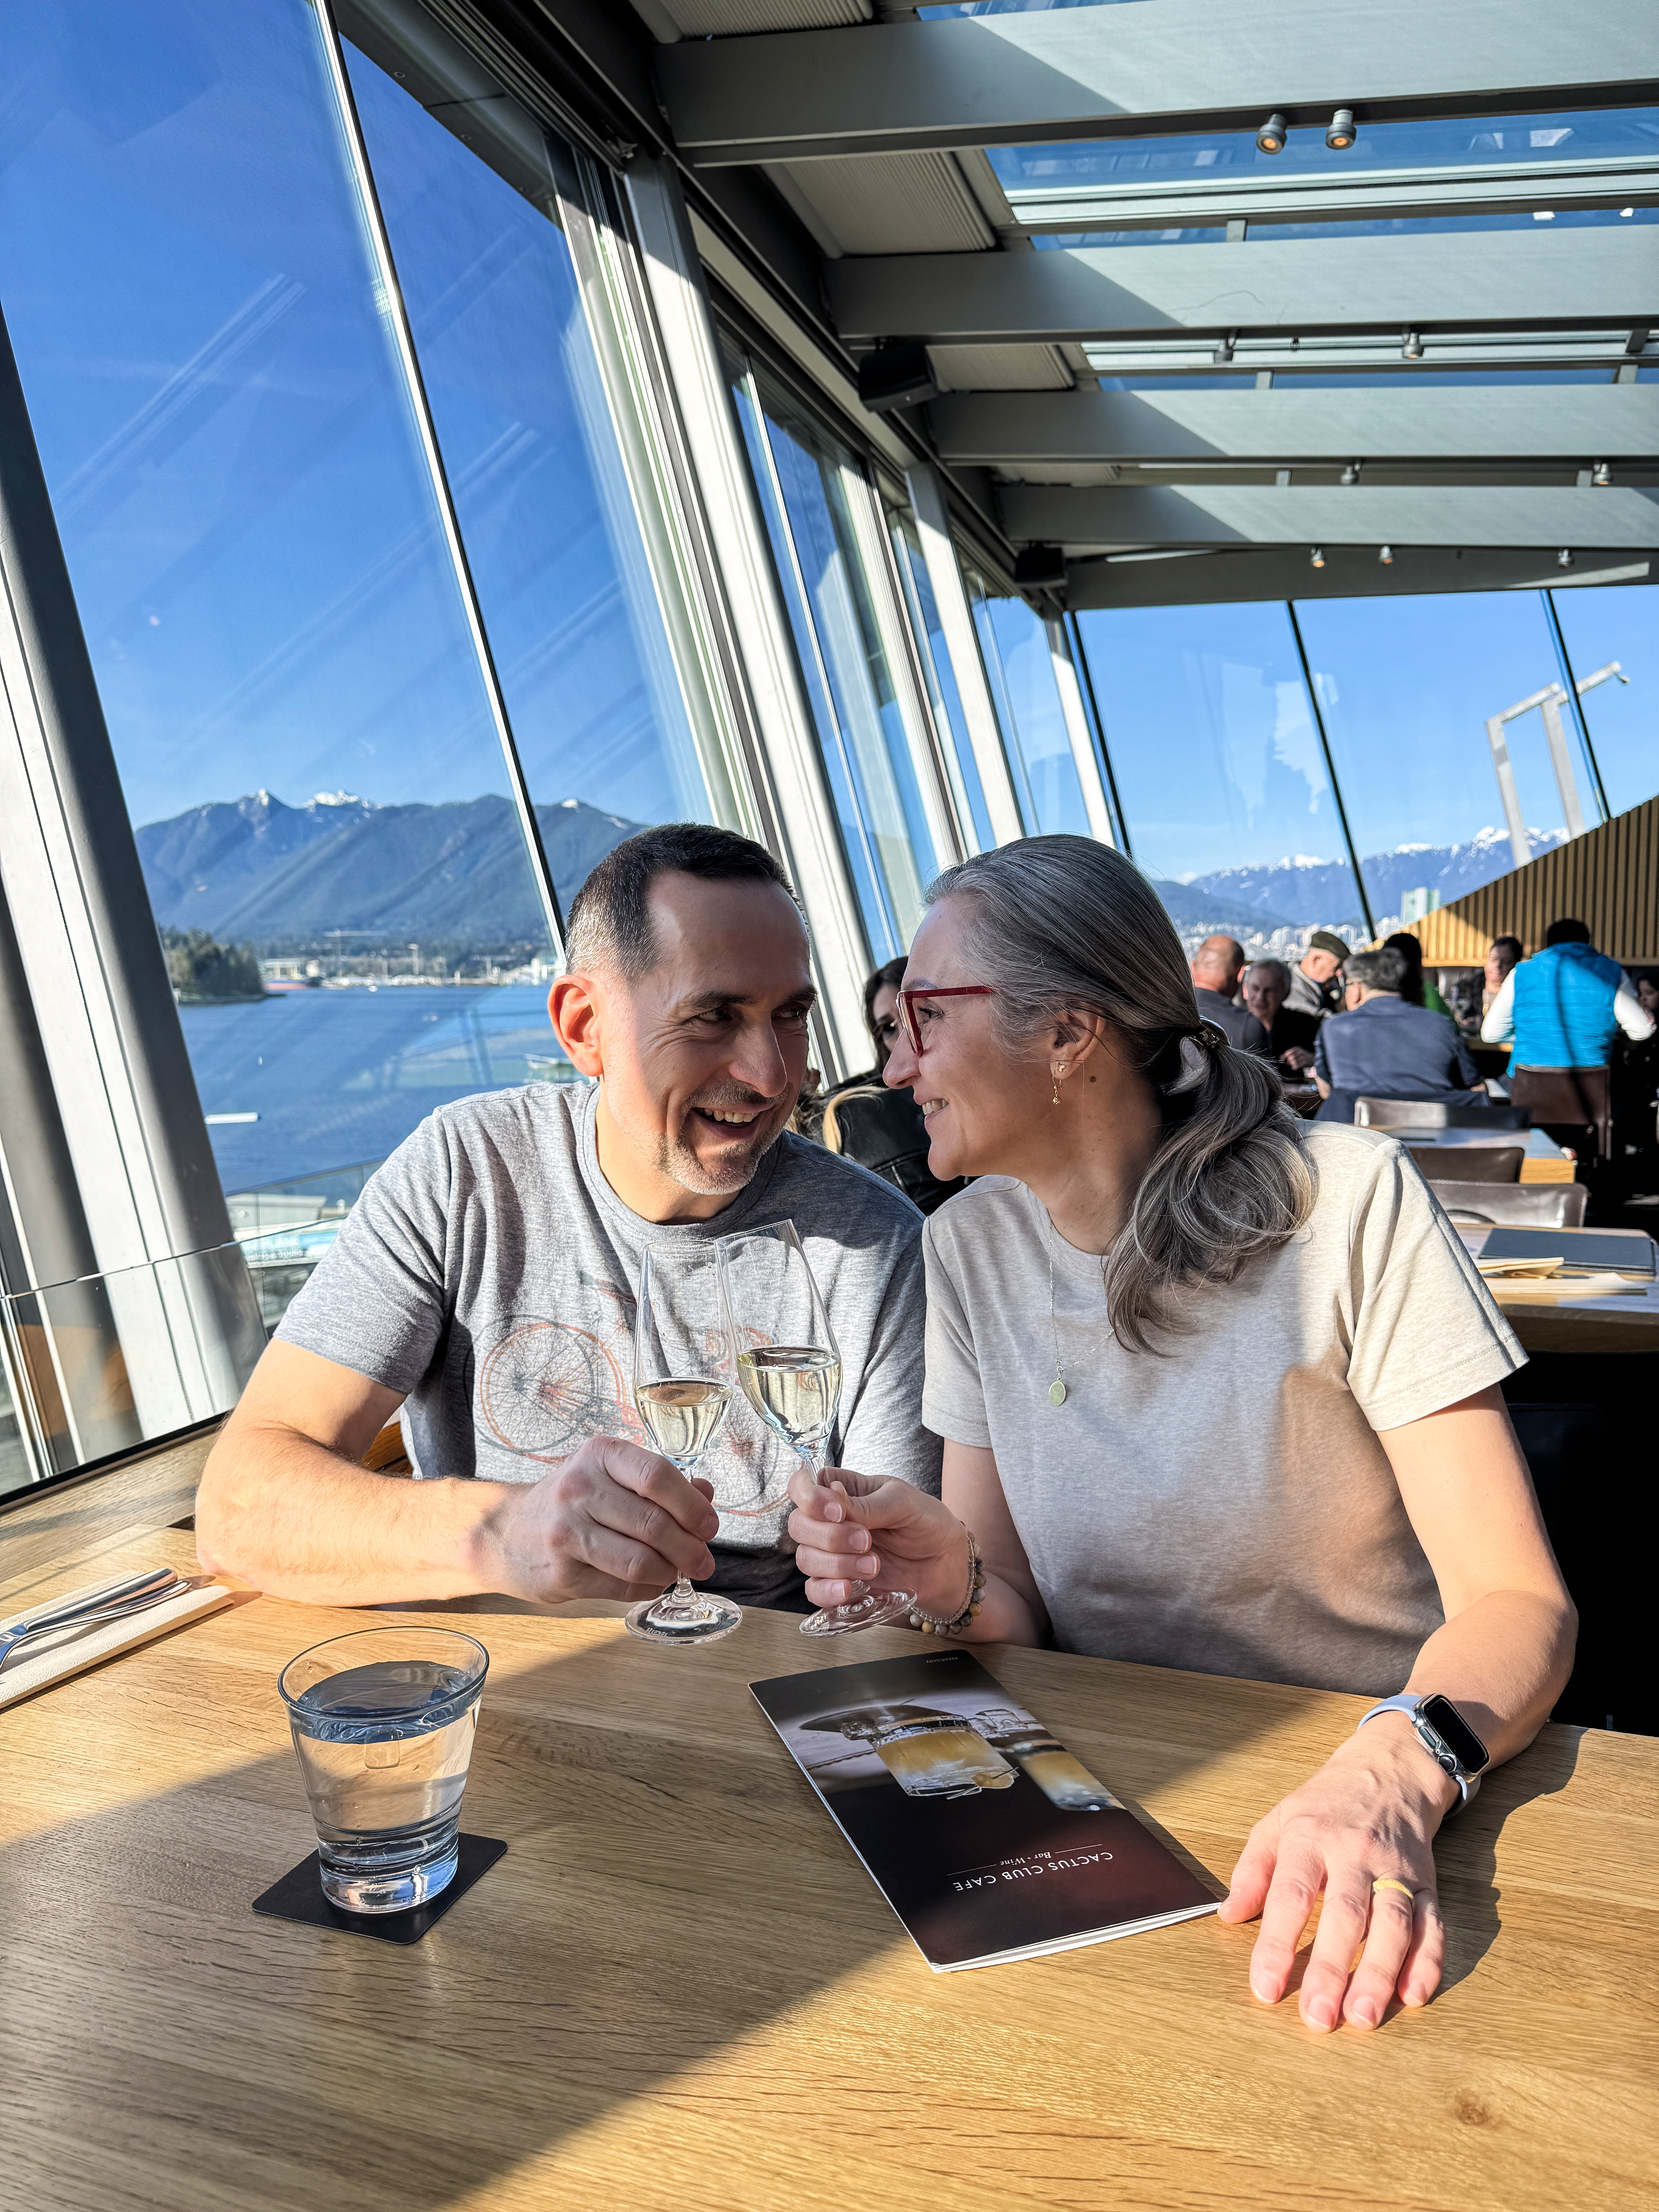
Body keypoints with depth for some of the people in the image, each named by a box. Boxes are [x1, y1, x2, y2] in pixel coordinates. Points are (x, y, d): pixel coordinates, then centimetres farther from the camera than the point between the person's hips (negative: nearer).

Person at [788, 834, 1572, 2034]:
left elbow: (1516, 1598, -16)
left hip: (1396, 1812, -3)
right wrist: (956, 1584, -20)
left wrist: (1393, 1776, -35)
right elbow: (1022, 1623, 2)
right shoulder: (968, 1248, -1)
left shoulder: (1345, 1200, -13)